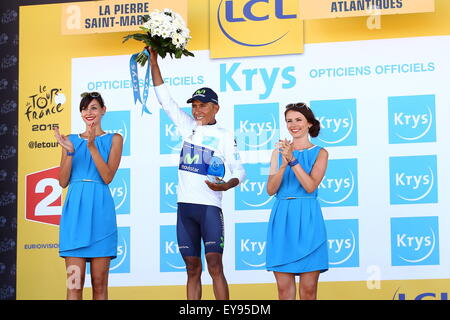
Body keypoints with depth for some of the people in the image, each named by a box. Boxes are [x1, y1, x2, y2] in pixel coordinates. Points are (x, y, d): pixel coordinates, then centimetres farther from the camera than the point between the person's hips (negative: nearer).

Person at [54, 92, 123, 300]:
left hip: (100, 209, -1)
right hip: (75, 209, 1)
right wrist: (70, 152, -6)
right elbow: (63, 182, 7)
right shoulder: (71, 140, 14)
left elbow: (108, 177, -5)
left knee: (99, 282, -1)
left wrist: (92, 146, -14)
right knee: (74, 282, -4)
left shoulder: (114, 139, 8)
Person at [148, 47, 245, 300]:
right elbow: (164, 98, 13)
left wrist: (226, 185, -24)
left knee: (215, 266, -11)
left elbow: (239, 171, -2)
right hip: (185, 205, 4)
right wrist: (154, 61, 8)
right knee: (193, 268, 6)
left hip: (210, 206, -4)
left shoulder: (225, 136, 1)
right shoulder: (188, 126, 13)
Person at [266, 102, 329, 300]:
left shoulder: (319, 153, 5)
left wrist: (292, 160, -16)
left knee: (308, 288, -3)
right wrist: (283, 164, -12)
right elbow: (271, 190, 2)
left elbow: (310, 186, -9)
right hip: (281, 218, 2)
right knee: (284, 287, 1)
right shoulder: (278, 152, 12)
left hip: (307, 218, -2)